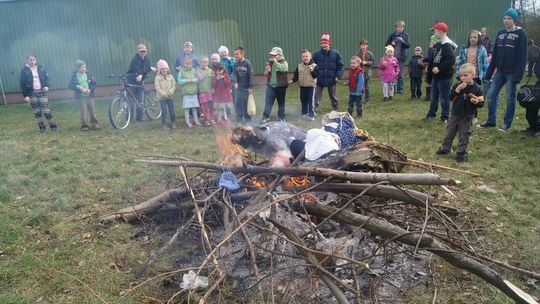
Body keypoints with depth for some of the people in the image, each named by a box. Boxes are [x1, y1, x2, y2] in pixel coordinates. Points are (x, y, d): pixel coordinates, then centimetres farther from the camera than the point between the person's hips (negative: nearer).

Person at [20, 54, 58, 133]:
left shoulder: (41, 68, 3)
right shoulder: (24, 70, -2)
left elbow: (47, 78, 9)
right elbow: (22, 84, -2)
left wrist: (47, 86, -11)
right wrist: (25, 95, -7)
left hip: (42, 91, 0)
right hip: (32, 93, 0)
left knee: (46, 110, -5)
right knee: (37, 111, 5)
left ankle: (53, 126, 6)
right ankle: (41, 127, 15)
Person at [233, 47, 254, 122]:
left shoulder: (247, 63, -9)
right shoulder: (236, 64, 4)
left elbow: (251, 75, -10)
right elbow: (235, 74, 2)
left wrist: (251, 87, -13)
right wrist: (235, 82, -18)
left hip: (246, 87, -4)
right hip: (238, 87, 4)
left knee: (246, 103, 2)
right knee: (237, 102, 3)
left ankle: (247, 118, 14)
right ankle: (239, 117, 14)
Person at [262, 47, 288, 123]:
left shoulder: (284, 62, -6)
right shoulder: (269, 62, 7)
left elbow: (284, 69, -29)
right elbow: (266, 73, 16)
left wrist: (276, 62, -25)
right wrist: (267, 72, -7)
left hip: (280, 86, -3)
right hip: (270, 86, 3)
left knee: (281, 103, 8)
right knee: (268, 102, 0)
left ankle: (282, 117, 20)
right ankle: (266, 117, 7)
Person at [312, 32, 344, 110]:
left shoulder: (336, 53, -4)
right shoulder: (316, 54, -3)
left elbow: (340, 65, -1)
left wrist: (338, 76, -9)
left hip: (331, 80, 0)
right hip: (319, 79, 0)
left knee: (333, 95, 18)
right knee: (316, 96, -2)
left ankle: (336, 108, 36)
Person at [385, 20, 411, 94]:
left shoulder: (405, 35, 4)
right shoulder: (392, 35, 5)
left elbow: (408, 45, -3)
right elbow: (386, 44, 10)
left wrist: (403, 41, -20)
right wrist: (391, 44, -11)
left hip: (401, 57, -1)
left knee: (400, 74, 1)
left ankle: (400, 89, 9)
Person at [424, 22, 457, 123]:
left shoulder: (447, 45, -18)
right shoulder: (439, 44, 12)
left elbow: (451, 60, -27)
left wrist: (439, 68, -27)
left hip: (444, 76, -10)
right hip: (436, 75, 10)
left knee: (444, 97, 0)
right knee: (433, 96, 18)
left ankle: (445, 118, 9)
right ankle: (431, 114, 30)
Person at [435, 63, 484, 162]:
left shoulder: (476, 88, -10)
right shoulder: (457, 85, -3)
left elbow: (481, 103, -7)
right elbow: (451, 97, -12)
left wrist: (476, 102, -29)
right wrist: (458, 89, -24)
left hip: (467, 117, -3)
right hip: (455, 114, 3)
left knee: (464, 136, 6)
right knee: (449, 132, 16)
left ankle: (461, 153, 17)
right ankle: (445, 148, 33)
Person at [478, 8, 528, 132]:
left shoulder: (520, 33, -6)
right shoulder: (500, 33, 10)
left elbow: (522, 55, -11)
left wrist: (518, 74, -19)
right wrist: (489, 72, 7)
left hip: (512, 72, -5)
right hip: (500, 71, 5)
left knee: (510, 99, 3)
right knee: (491, 95, 2)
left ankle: (507, 124, 14)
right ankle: (491, 121, 14)